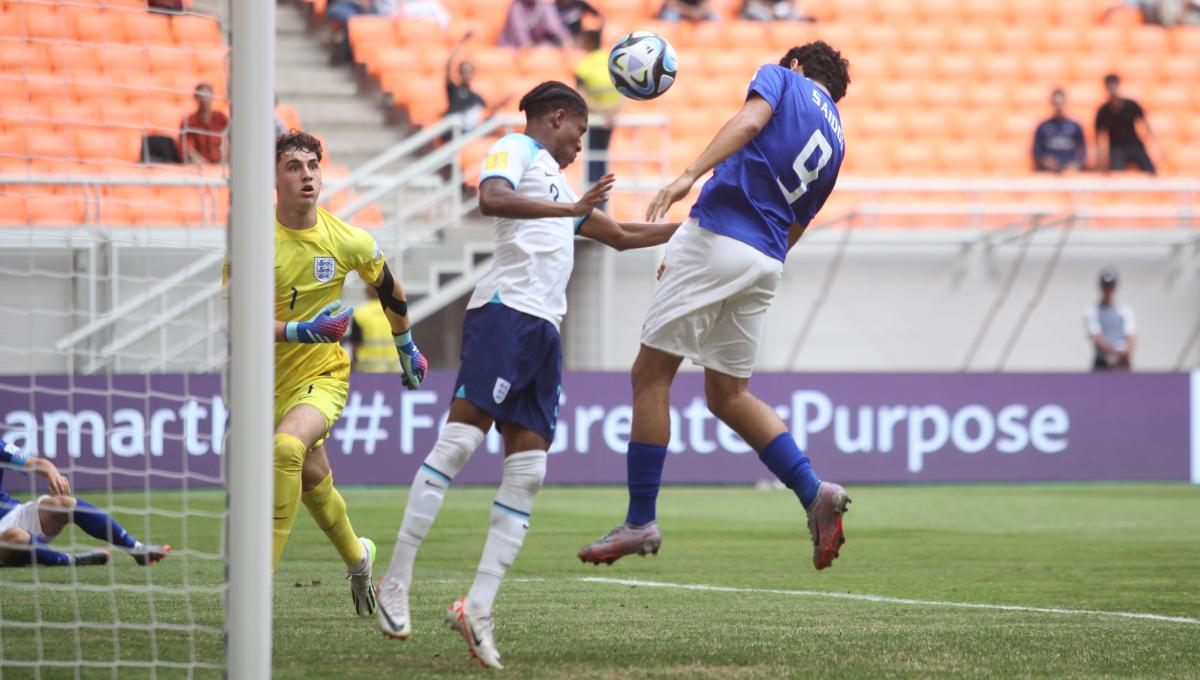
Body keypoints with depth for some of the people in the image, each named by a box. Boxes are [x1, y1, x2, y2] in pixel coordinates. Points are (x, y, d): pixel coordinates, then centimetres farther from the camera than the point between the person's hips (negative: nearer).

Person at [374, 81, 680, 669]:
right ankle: (395, 585, -17)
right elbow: (491, 199, -17)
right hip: (506, 310, -9)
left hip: (544, 331, 9)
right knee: (460, 438, -16)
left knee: (527, 471, -3)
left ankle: (478, 608, -7)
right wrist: (571, 209, -23)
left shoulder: (557, 185, 32)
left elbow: (621, 236, 43)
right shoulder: (515, 151, 5)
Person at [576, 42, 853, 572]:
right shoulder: (834, 142, 23)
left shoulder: (783, 78, 7)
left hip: (718, 235, -7)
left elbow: (750, 120, -17)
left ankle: (640, 521, -2)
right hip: (767, 264, 7)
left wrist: (688, 176, -28)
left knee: (650, 374, 0)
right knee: (728, 396, 15)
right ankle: (814, 493, 0)